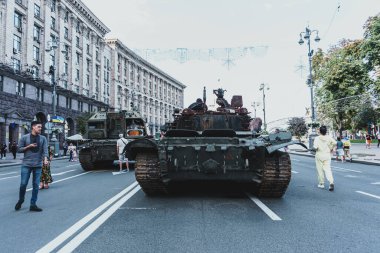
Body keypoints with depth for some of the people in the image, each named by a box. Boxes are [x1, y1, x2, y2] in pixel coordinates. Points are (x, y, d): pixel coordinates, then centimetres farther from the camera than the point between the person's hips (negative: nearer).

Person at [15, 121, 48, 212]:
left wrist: (45, 159, -22)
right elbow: (19, 149, 4)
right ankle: (20, 200, 28)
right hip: (26, 164, -1)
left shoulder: (43, 138, 4)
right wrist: (29, 146, -11)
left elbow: (45, 150, -6)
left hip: (38, 165, 1)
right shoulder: (24, 138, 1)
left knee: (36, 185, 3)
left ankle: (33, 205, 13)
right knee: (23, 184, 0)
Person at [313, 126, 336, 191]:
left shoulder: (317, 138, -8)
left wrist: (316, 149, 3)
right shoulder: (328, 137, 0)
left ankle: (321, 183, 18)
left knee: (320, 170, 9)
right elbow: (334, 142, -13)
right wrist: (331, 148, 4)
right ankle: (331, 182, -19)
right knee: (328, 169, 0)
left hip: (319, 155, -2)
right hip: (327, 155, 2)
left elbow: (315, 147, -20)